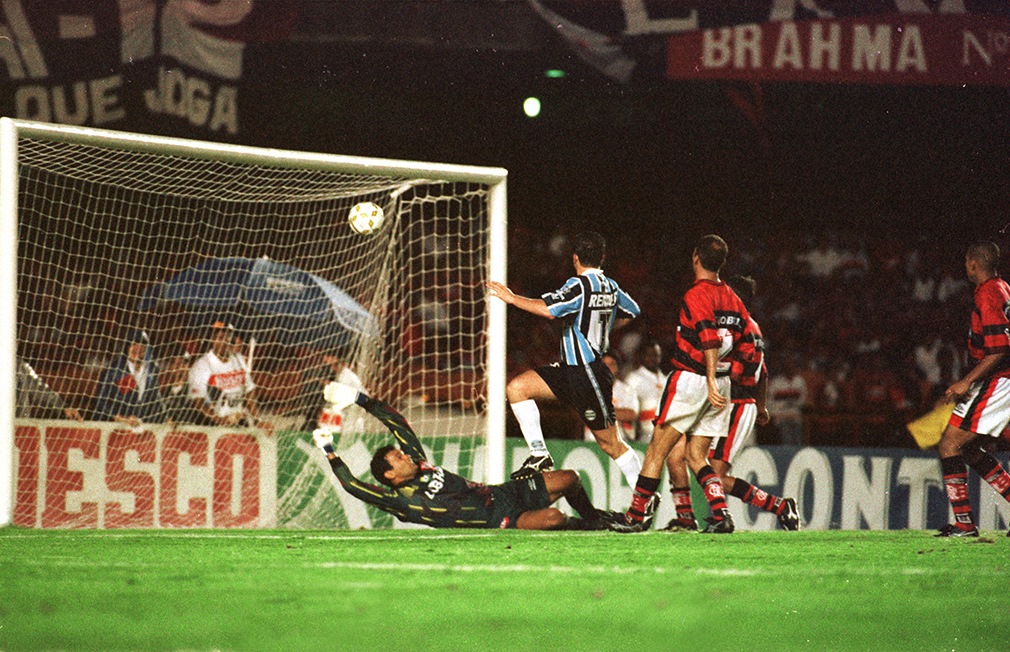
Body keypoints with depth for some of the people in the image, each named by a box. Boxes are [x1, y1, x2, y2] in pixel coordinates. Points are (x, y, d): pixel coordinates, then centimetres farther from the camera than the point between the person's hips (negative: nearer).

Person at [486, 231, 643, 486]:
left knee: (610, 443, 1)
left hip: (588, 374, -8)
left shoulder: (580, 285, -17)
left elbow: (550, 309, -32)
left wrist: (512, 298, -22)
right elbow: (631, 312, 26)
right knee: (517, 387, -2)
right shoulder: (611, 286, 9)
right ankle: (539, 455, -5)